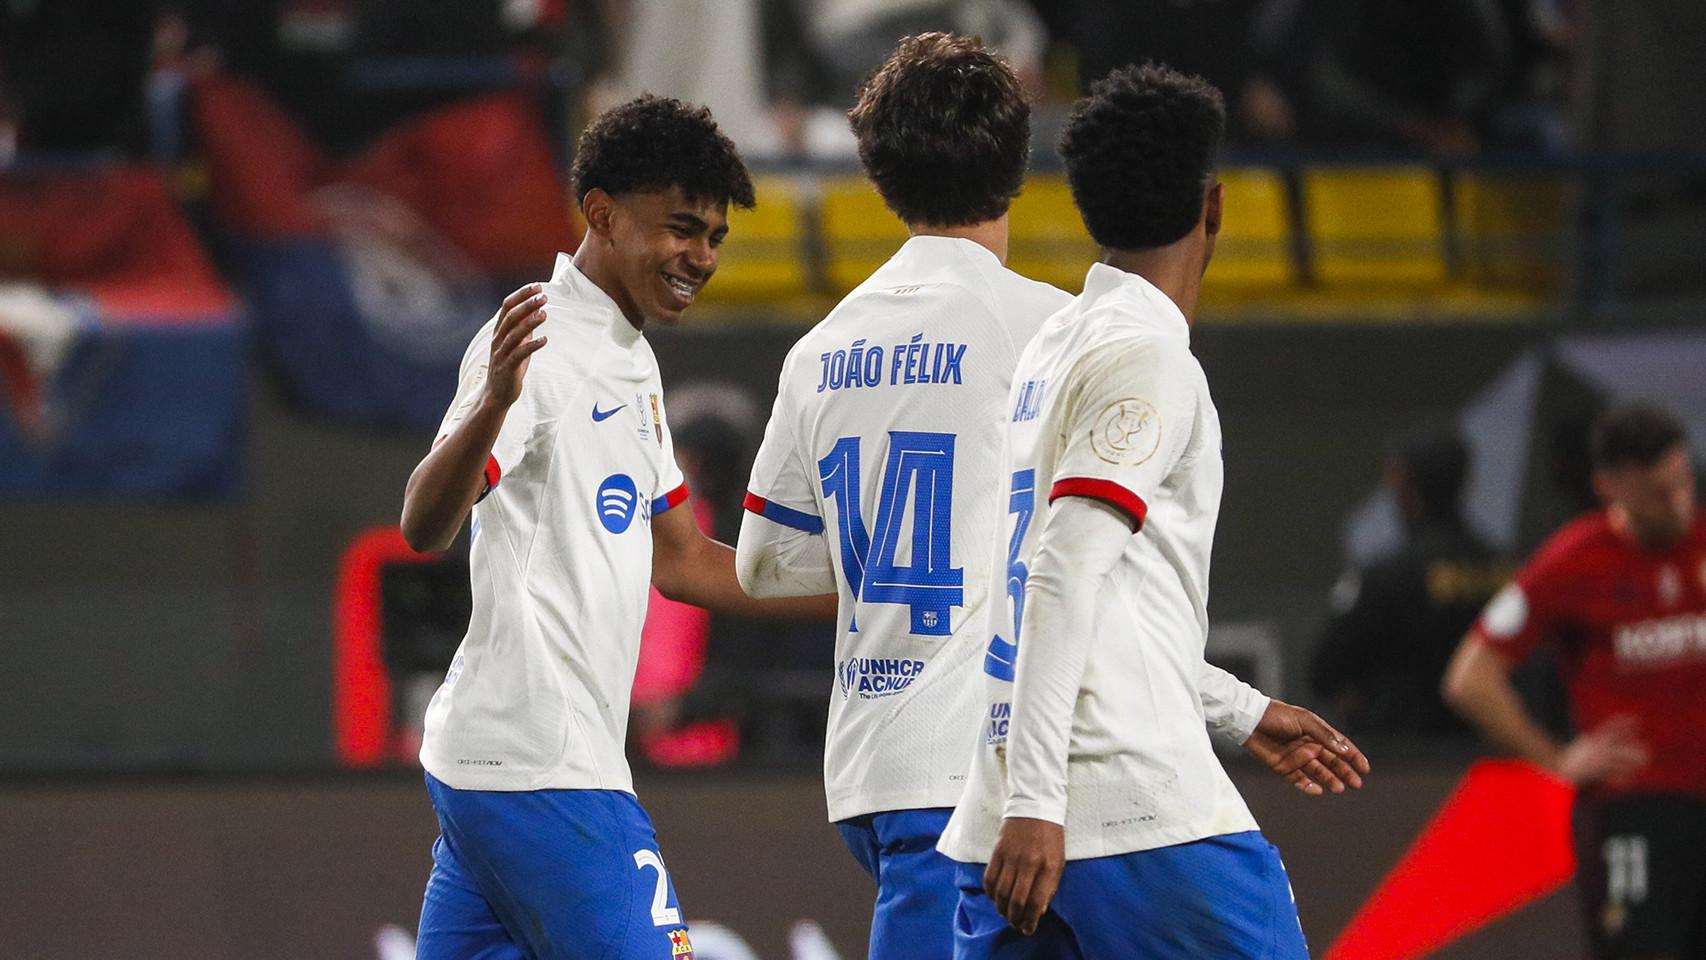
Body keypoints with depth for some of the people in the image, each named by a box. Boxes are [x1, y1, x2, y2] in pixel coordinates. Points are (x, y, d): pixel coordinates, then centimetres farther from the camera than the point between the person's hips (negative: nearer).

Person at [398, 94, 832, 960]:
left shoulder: (631, 362, 20)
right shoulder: (539, 346, -11)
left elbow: (678, 561, 29)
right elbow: (425, 526, -23)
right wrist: (493, 404, -43)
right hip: (539, 768, -10)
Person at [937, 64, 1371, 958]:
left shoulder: (1054, 347, 20)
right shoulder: (1148, 353, -7)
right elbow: (1065, 577, -17)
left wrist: (1248, 713, 39)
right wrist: (1034, 803, -22)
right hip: (1144, 812, -8)